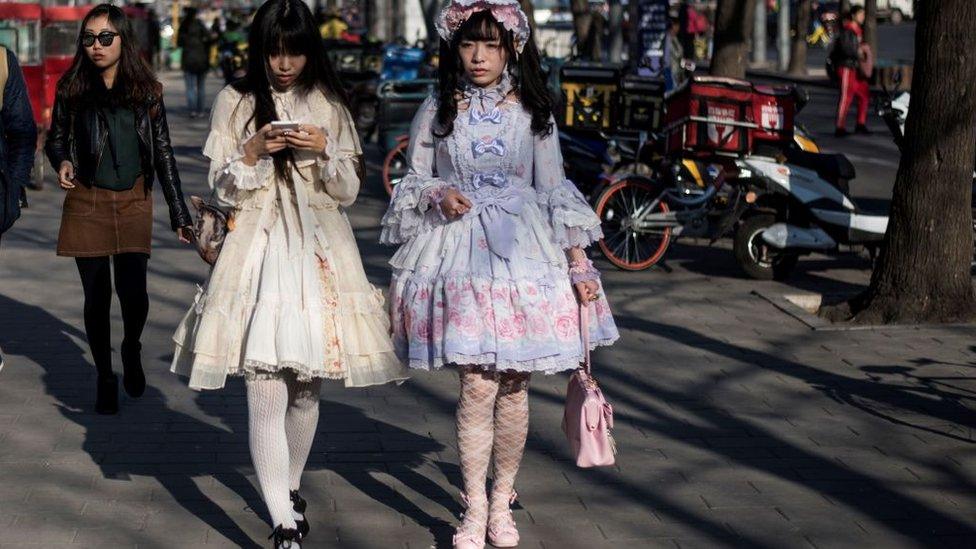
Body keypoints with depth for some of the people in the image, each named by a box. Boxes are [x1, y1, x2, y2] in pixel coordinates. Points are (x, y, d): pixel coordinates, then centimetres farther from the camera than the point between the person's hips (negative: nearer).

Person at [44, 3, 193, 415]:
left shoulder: (145, 91, 1)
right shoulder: (72, 89, -1)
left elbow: (163, 152, 5)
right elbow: (55, 140, 10)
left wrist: (179, 213, 3)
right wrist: (62, 162, -14)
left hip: (134, 202, 0)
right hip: (87, 203, 0)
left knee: (133, 292, -9)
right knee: (97, 297, 3)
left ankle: (132, 350, 24)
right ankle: (105, 378, 21)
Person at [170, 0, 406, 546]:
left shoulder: (329, 105, 8)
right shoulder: (235, 102, 5)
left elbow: (349, 190, 8)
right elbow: (225, 189, 5)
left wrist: (324, 150, -10)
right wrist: (253, 152, -13)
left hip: (320, 251, 2)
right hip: (259, 251, -2)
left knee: (307, 391, 10)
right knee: (266, 395, -11)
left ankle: (291, 487, 34)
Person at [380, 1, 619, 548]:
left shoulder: (533, 113, 4)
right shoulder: (437, 110, 4)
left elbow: (555, 191, 6)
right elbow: (414, 181, 10)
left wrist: (580, 266, 1)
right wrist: (438, 196, -13)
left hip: (523, 251, 1)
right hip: (462, 255, -1)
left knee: (514, 385, 3)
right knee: (478, 385, -8)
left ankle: (502, 502, 19)